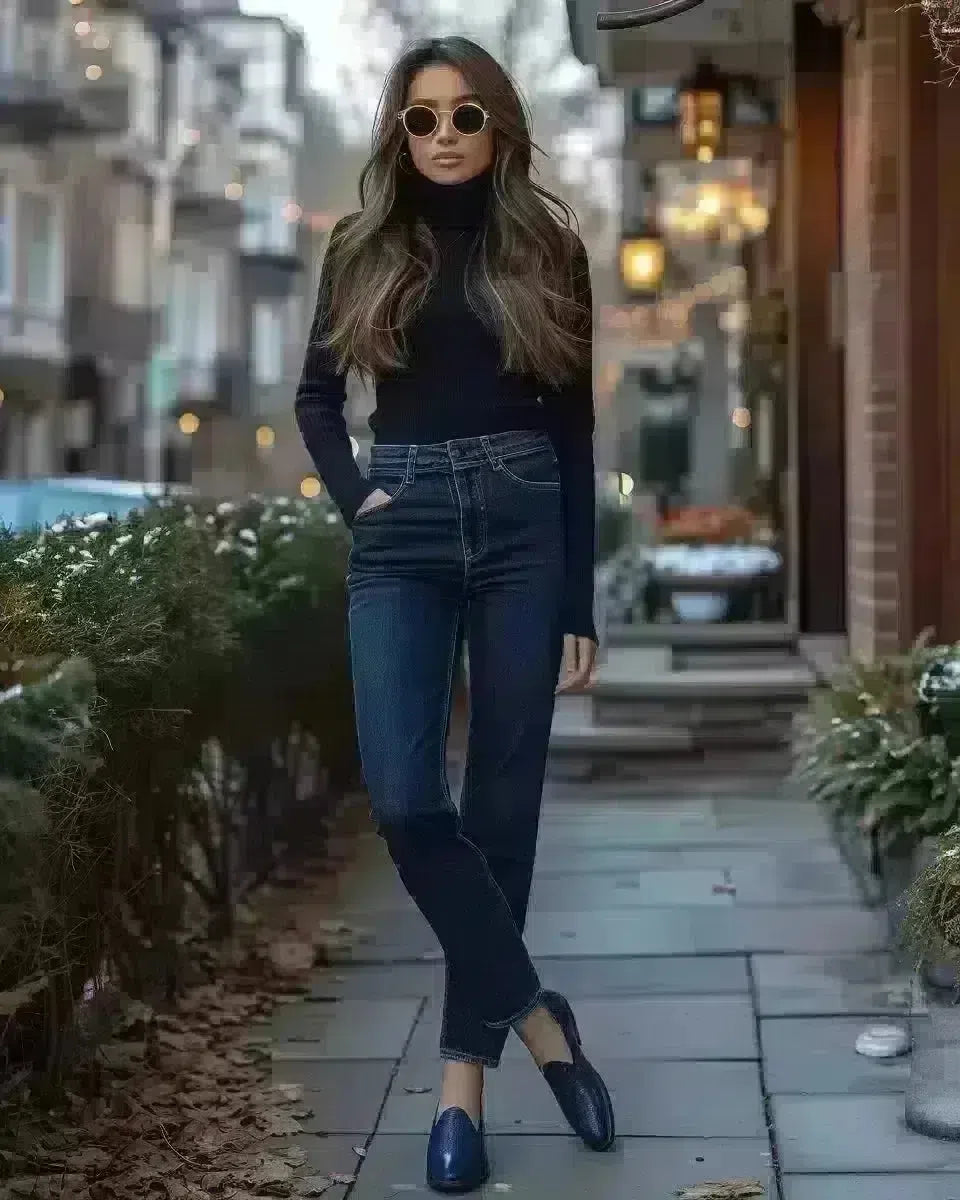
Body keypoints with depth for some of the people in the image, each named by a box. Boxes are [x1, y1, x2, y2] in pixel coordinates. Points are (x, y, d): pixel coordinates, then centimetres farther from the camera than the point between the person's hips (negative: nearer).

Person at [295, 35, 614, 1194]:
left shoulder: (546, 246, 6)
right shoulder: (363, 246, 8)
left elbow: (575, 430, 5)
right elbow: (316, 392, 19)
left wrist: (580, 605, 0)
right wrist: (351, 491, 0)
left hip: (523, 522, 0)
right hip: (403, 532, 1)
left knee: (501, 797, 2)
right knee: (402, 797, -14)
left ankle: (467, 1064, 12)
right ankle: (532, 1010, 2)